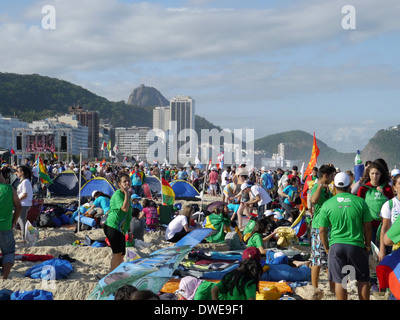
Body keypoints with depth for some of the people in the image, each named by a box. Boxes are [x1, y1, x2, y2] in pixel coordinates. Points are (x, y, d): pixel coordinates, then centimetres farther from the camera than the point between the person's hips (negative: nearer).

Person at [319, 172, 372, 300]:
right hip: (357, 245, 0)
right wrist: (368, 245, 15)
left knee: (339, 281, 5)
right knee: (363, 280, 14)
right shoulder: (360, 202, -3)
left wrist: (327, 247, 15)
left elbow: (322, 230, 1)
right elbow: (367, 227, 1)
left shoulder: (327, 205, -2)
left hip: (336, 245, 0)